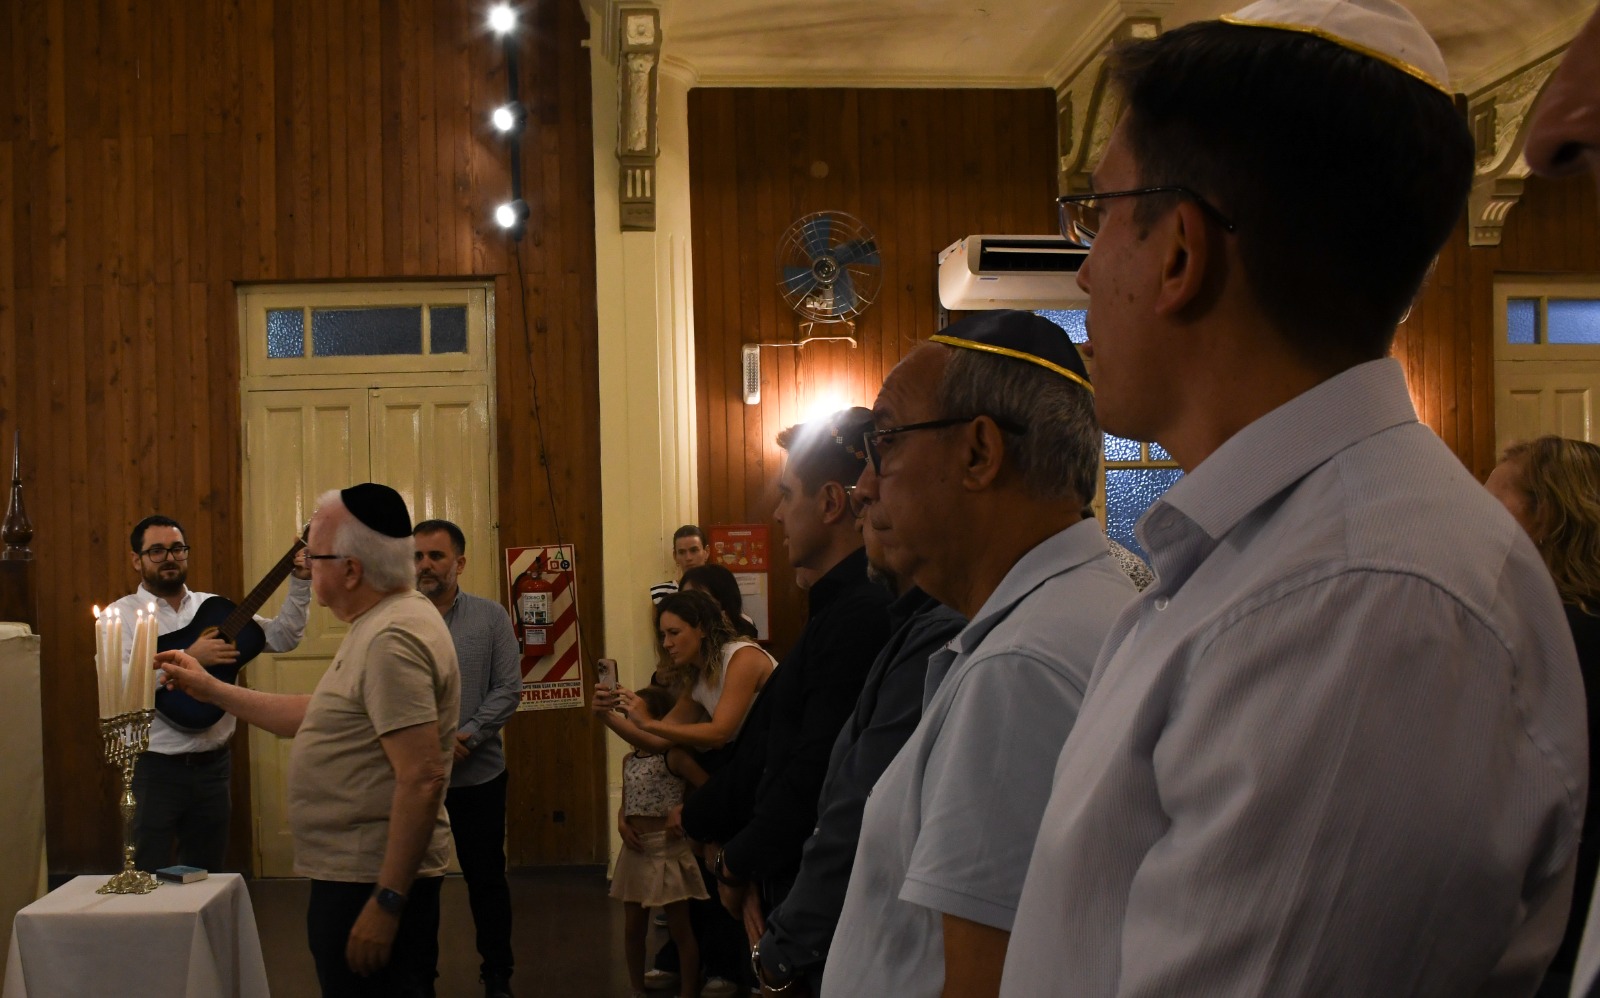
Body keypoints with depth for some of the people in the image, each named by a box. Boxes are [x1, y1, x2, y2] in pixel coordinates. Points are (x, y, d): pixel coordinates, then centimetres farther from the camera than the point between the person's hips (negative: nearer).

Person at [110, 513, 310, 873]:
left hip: (214, 763, 4)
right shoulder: (122, 613, -3)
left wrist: (300, 584, -6)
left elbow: (281, 638, 5)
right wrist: (188, 658, -24)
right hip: (154, 767, -4)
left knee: (208, 875, 13)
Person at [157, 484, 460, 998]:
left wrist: (386, 903, -26)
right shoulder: (379, 624, 12)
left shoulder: (393, 639, -22)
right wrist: (210, 689, 21)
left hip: (374, 882, -10)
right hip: (356, 873, 10)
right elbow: (314, 716, 20)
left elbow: (422, 780, -27)